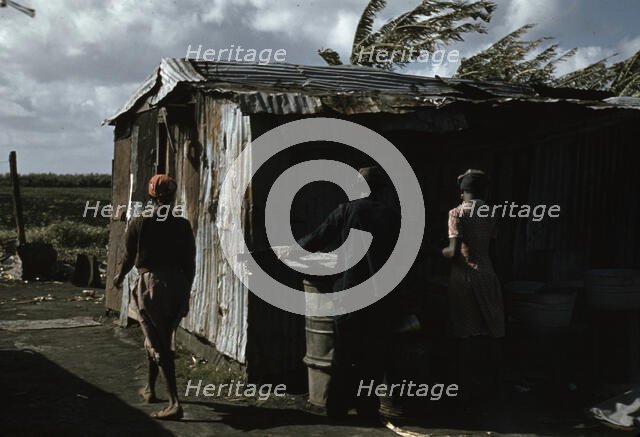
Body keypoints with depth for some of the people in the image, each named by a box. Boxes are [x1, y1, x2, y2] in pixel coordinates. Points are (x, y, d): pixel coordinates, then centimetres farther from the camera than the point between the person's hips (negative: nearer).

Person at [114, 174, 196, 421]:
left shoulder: (138, 223, -5)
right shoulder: (183, 226, 0)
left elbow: (129, 258, 5)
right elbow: (190, 265, 2)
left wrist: (120, 276, 25)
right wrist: (185, 294, 13)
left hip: (150, 284, -4)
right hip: (177, 286, 4)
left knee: (158, 344, -3)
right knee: (161, 340, 21)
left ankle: (175, 403, -11)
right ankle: (150, 389, 38)